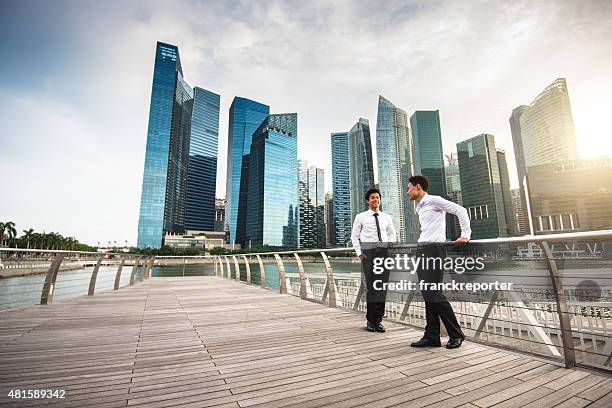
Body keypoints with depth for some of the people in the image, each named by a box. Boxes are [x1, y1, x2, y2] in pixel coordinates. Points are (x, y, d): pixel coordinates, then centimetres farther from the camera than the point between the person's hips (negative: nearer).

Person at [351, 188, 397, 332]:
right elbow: (354, 236, 7)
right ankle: (370, 320, 9)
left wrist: (390, 248, 12)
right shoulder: (361, 217, 6)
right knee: (371, 288, -6)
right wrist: (359, 253, -1)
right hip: (368, 253, -3)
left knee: (382, 288, 2)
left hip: (384, 252, 3)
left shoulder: (386, 217, 14)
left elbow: (392, 234, 27)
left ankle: (378, 320, 15)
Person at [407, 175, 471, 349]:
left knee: (433, 294, -10)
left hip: (433, 250, -9)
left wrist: (465, 235, -11)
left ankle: (456, 334, 7)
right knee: (427, 295, 7)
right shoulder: (419, 208, 22)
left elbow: (460, 210, -9)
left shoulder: (433, 200, -4)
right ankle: (432, 337, 12)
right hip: (422, 250, 9)